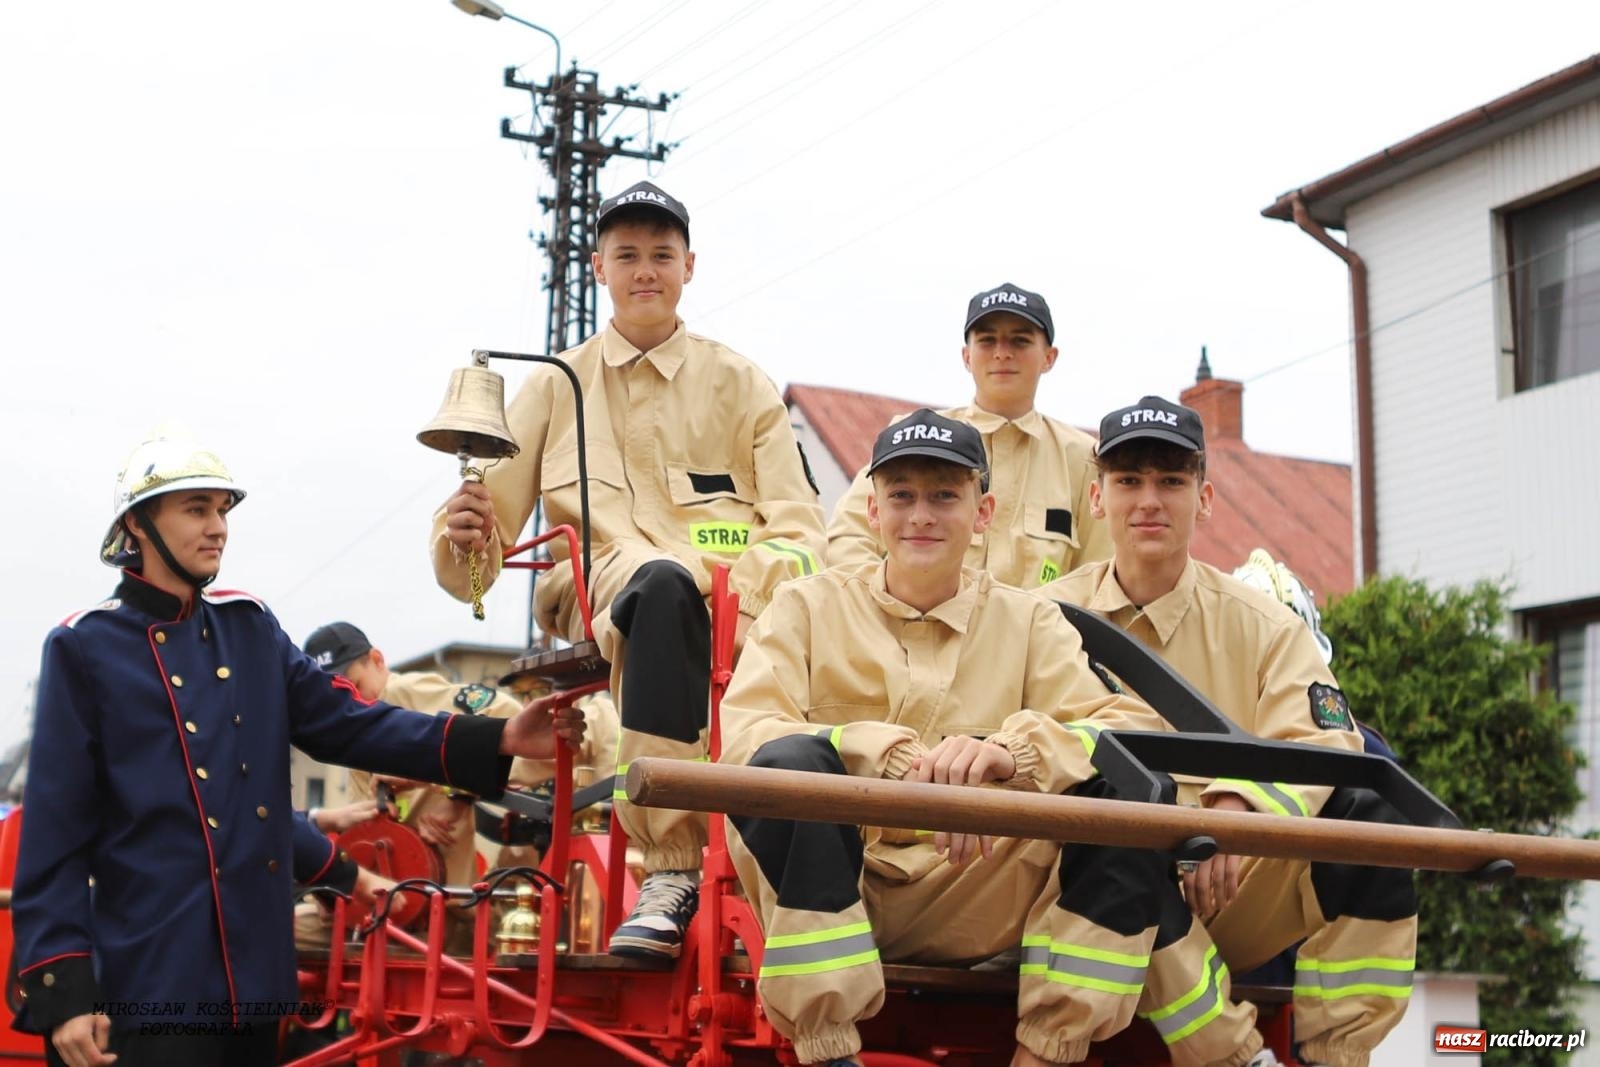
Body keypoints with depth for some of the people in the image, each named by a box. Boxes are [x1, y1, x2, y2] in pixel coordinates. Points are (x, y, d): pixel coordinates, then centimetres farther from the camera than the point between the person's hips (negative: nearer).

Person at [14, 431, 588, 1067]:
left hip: (253, 974, 6)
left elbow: (347, 723, 3)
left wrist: (498, 740, -10)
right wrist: (62, 992, -13)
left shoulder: (250, 628, 12)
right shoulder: (85, 647, -4)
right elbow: (54, 835, -6)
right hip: (144, 984, -6)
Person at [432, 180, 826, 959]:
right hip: (603, 596, 0)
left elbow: (798, 526, 8)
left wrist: (751, 592, -14)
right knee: (660, 578, -39)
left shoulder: (741, 385, 20)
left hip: (735, 607, 0)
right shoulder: (557, 387, 22)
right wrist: (461, 539, -11)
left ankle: (669, 872, -38)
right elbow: (493, 519, 14)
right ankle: (673, 867, -41)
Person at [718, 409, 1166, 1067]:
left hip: (973, 906, 1)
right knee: (790, 761, -30)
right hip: (828, 890, -1)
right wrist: (895, 758, -28)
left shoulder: (1027, 620, 12)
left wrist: (1008, 752, -27)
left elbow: (1136, 730, -6)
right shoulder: (810, 606, 9)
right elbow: (741, 735, -10)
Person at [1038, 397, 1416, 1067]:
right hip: (1111, 886, -2)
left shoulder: (1262, 625, 11)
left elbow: (1322, 742, -5)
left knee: (1368, 817, -23)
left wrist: (1237, 809, -27)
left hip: (1237, 897, 2)